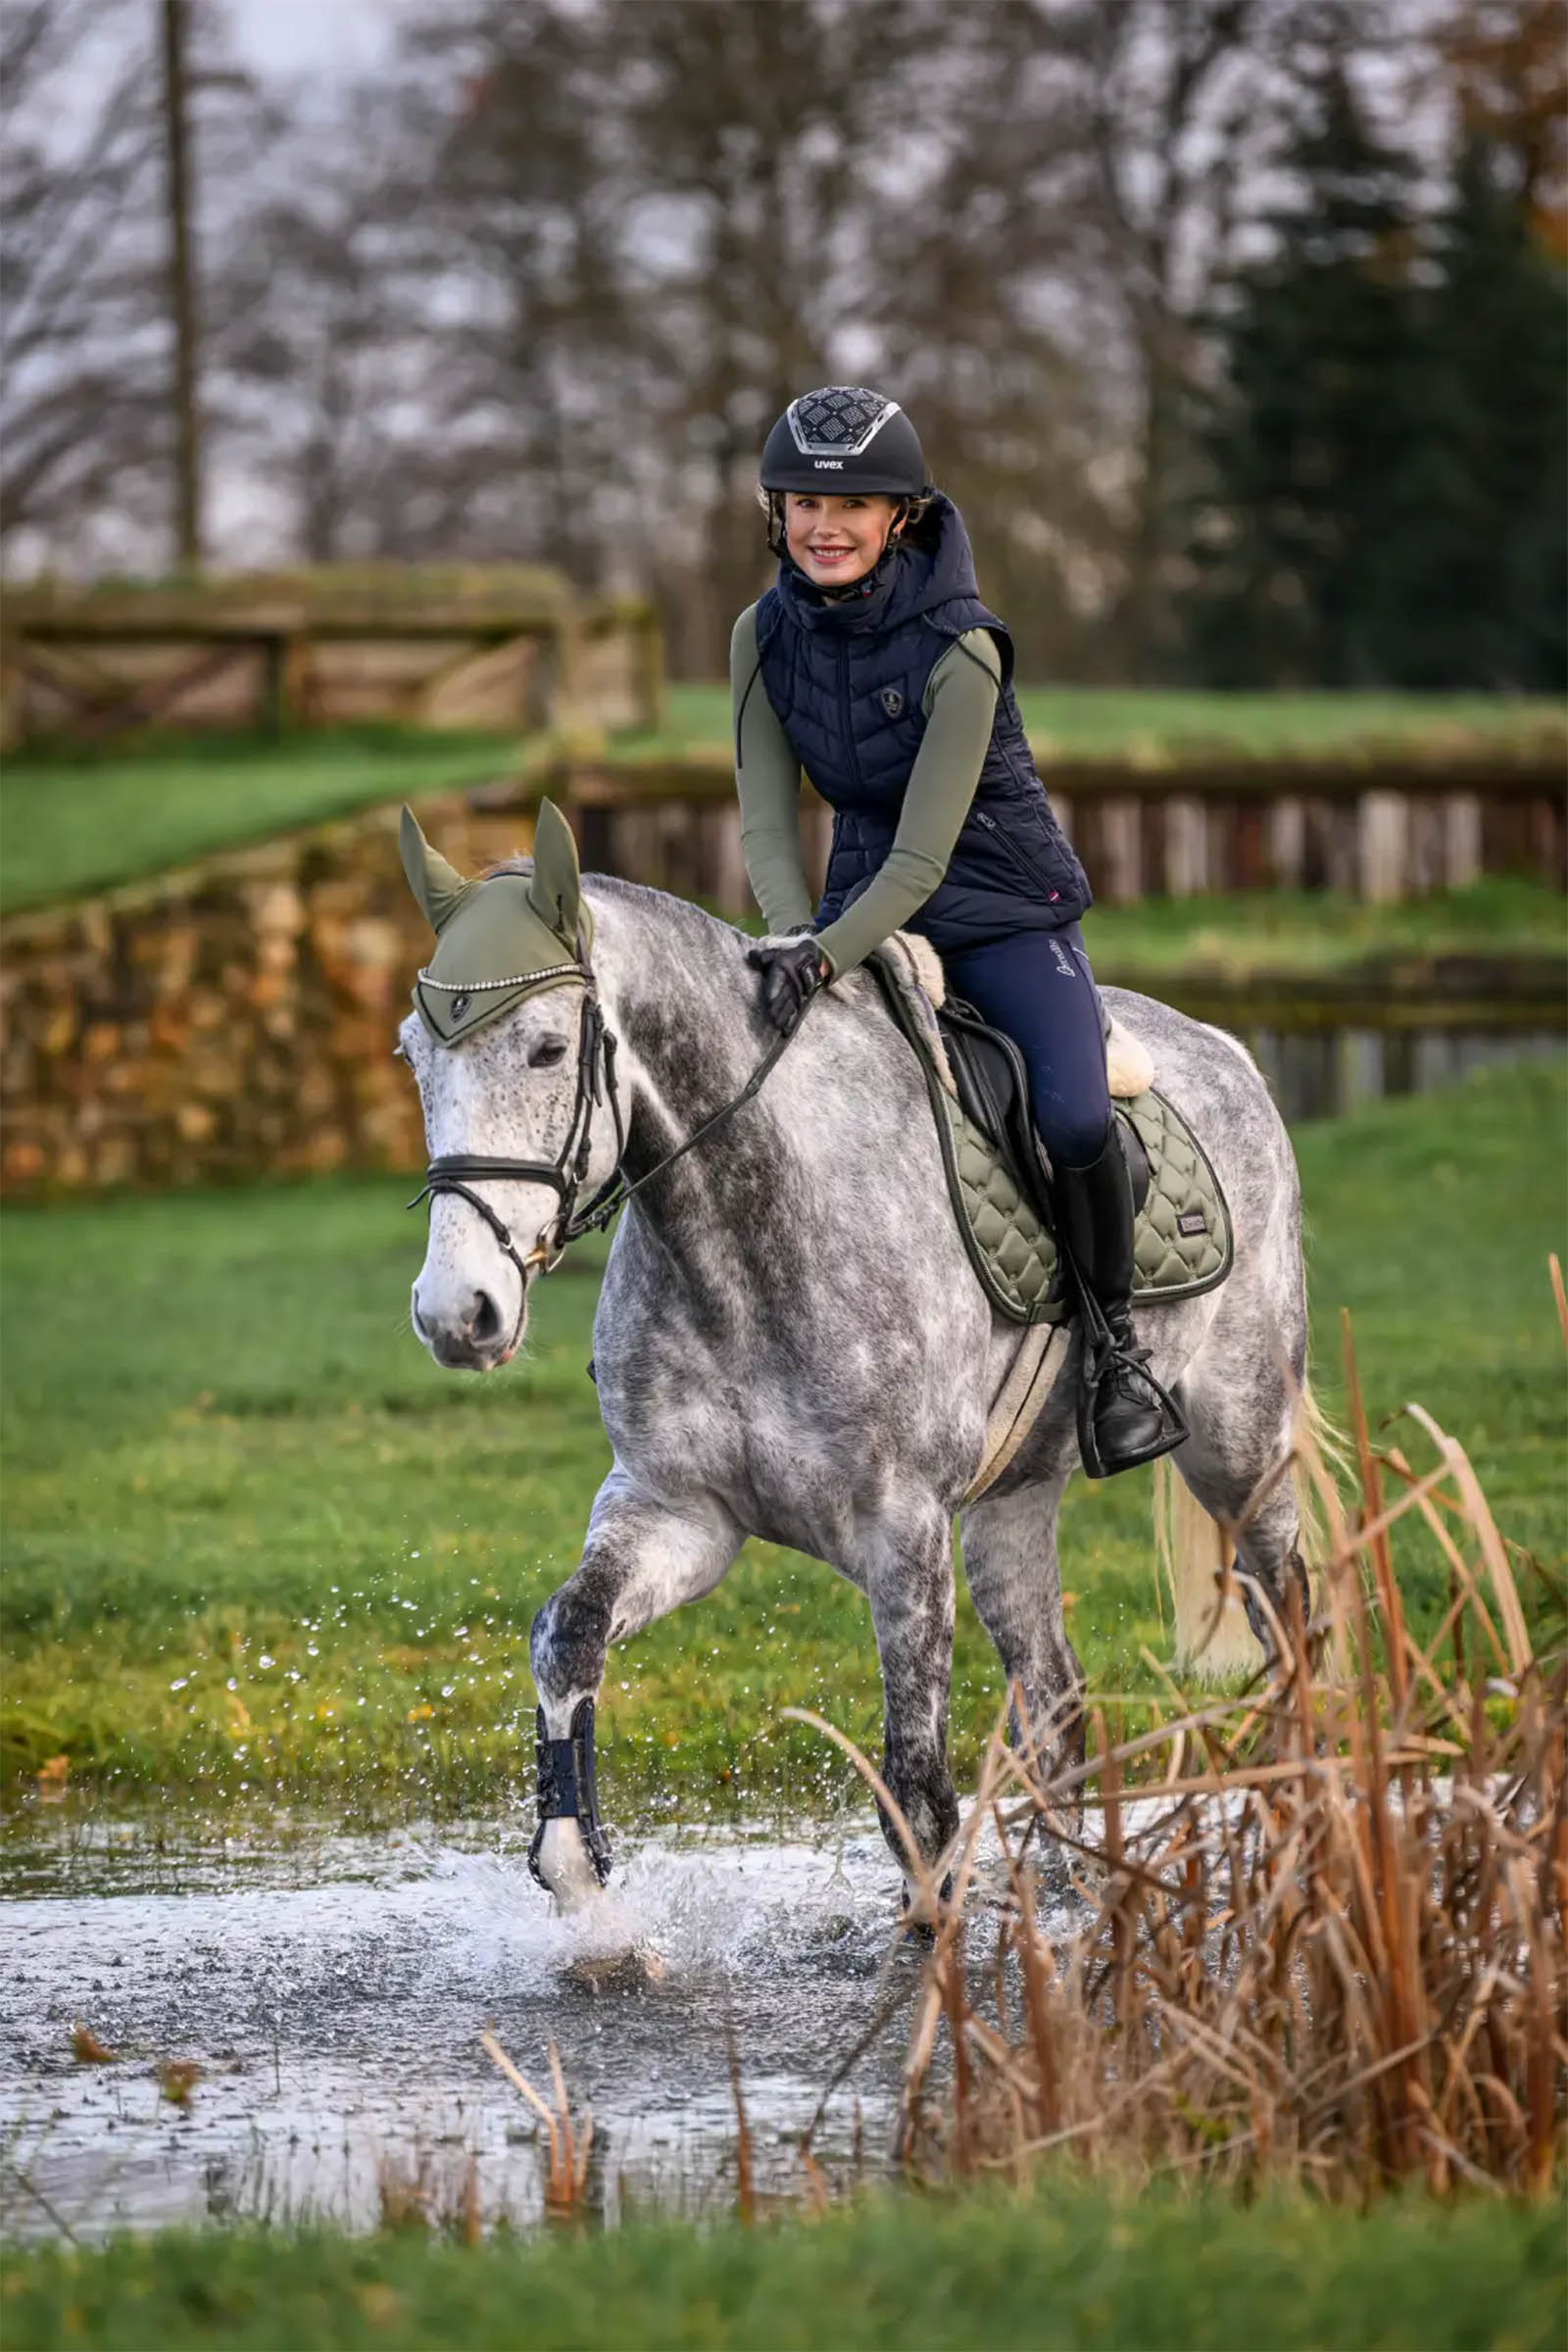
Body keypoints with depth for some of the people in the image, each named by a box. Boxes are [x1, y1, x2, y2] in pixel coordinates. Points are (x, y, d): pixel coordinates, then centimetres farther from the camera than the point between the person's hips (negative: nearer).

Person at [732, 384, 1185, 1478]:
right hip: (866, 897, 5)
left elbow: (923, 856, -25)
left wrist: (830, 956, -39)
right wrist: (794, 940, -27)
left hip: (1004, 910, -5)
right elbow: (767, 823, -8)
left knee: (1074, 1120, -26)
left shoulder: (959, 650, -24)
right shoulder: (766, 636, -8)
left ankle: (1117, 1339, -1)